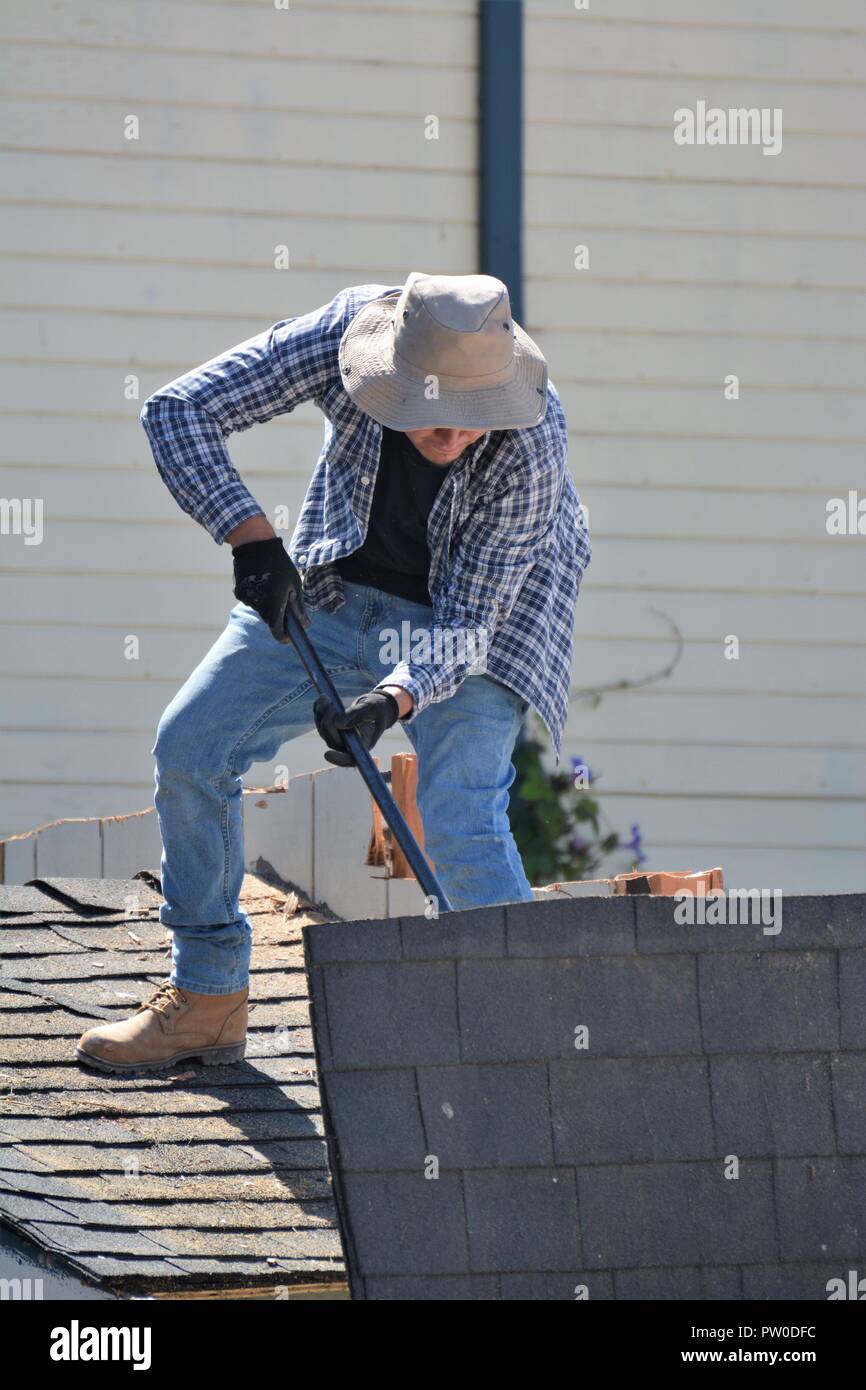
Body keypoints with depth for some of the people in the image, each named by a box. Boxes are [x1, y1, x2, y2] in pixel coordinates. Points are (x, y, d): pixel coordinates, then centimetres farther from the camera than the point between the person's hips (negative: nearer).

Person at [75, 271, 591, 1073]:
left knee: (459, 819, -23)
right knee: (190, 747, 0)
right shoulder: (349, 331, -30)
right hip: (335, 584, 4)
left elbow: (466, 619, -28)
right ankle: (207, 999, 14)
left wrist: (391, 702, -46)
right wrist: (251, 538, -38)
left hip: (475, 610, -4)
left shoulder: (532, 445, -34)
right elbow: (178, 411, -27)